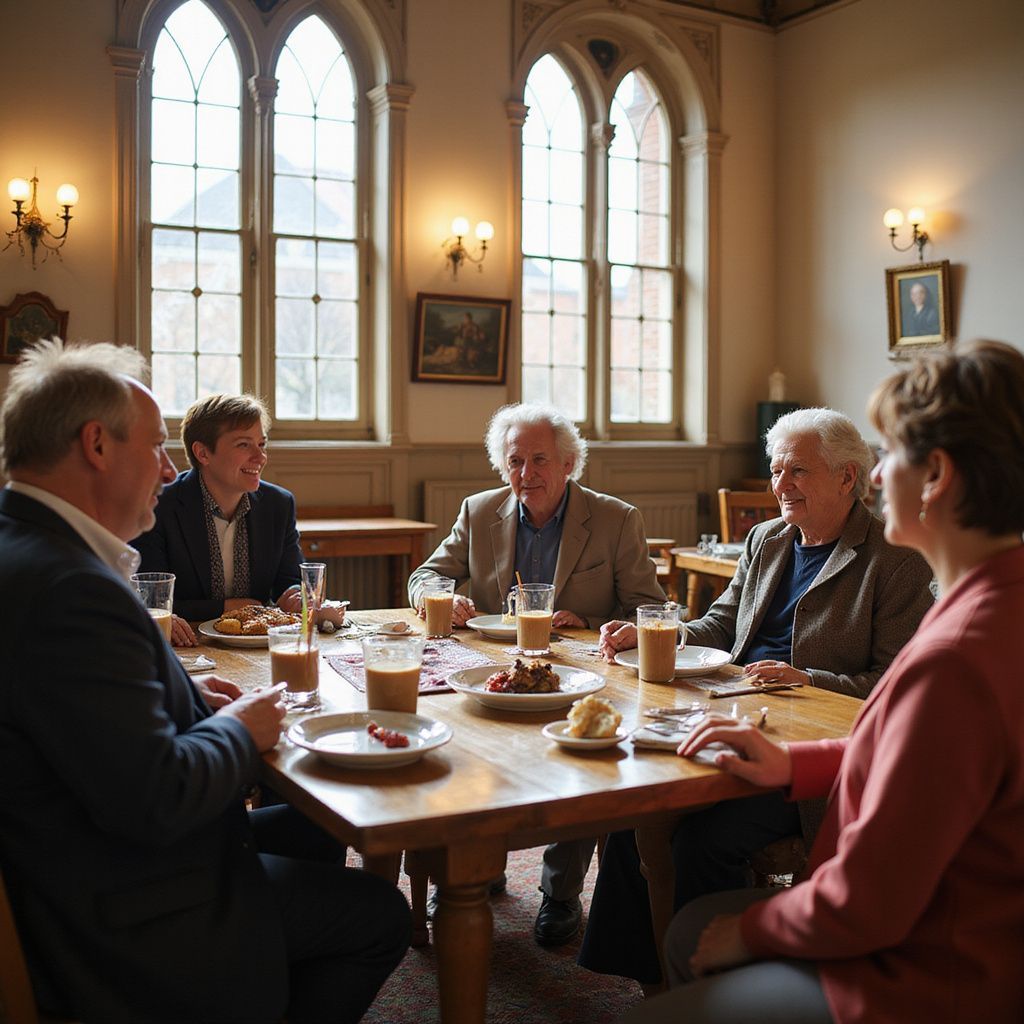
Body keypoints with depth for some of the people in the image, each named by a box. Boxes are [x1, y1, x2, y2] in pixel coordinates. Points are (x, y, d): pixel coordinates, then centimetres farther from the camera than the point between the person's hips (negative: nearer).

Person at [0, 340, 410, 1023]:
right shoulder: (69, 589, -30)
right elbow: (154, 799, -31)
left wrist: (185, 699, 5)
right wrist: (239, 731, -13)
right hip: (123, 931, -10)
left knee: (312, 832, 23)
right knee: (381, 913, 3)